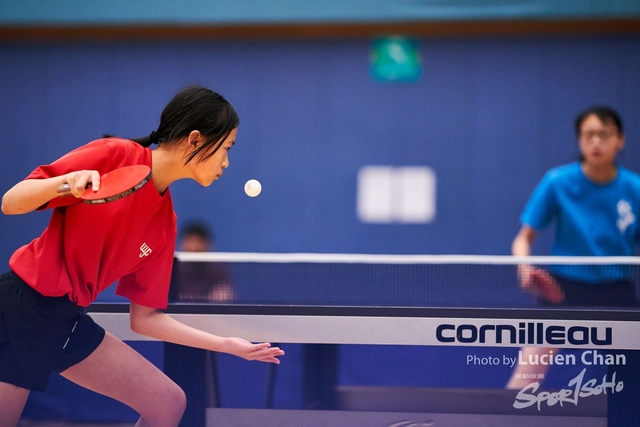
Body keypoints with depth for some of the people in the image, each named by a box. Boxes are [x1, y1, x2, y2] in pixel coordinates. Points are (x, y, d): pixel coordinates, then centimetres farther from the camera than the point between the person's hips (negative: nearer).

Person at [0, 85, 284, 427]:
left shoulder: (164, 224, 6)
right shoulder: (113, 157, -13)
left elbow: (144, 318, 10)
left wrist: (228, 344, 8)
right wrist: (68, 180, -31)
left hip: (69, 321, 8)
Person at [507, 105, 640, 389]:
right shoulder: (557, 182, -9)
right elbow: (524, 238, -3)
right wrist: (524, 266, -23)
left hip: (616, 292, 2)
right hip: (561, 289, -2)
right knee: (526, 374, -14)